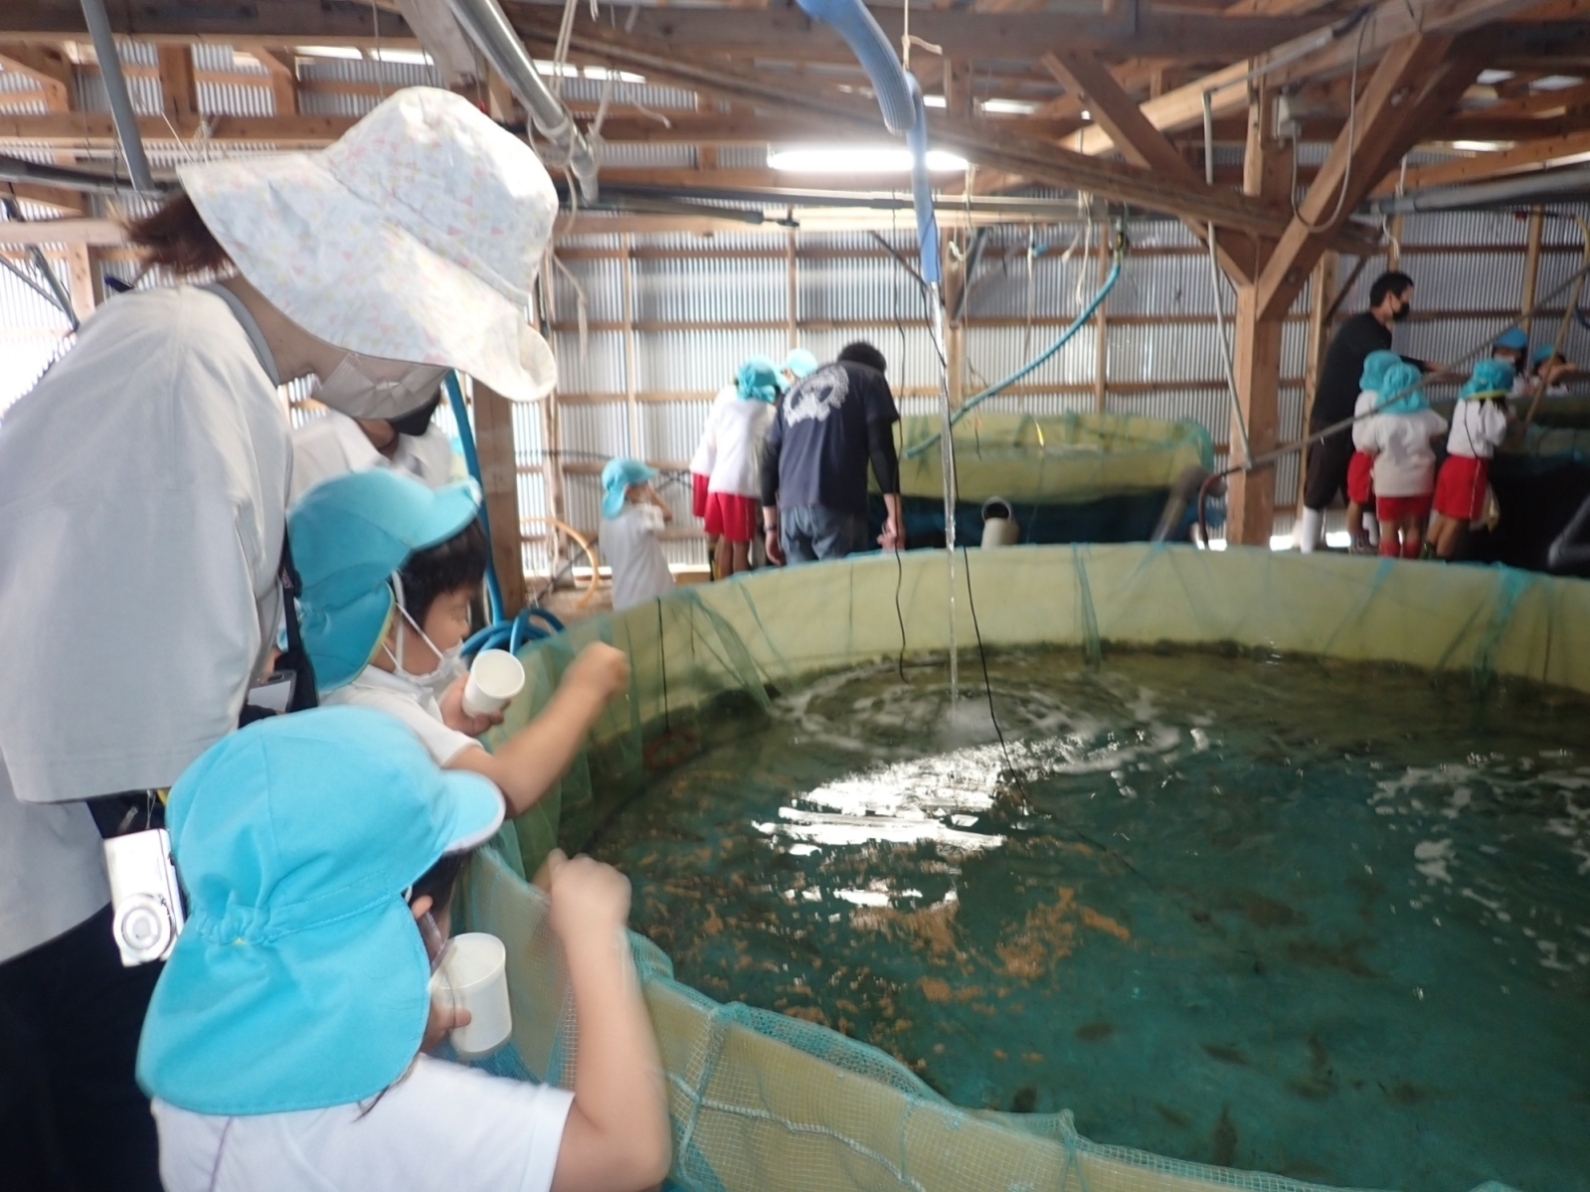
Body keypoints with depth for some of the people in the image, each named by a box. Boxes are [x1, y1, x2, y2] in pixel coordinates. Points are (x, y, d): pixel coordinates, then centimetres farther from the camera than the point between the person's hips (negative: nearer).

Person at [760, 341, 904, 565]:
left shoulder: (795, 391, 27)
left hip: (790, 509, 5)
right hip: (836, 507, -5)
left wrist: (771, 526, 24)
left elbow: (769, 460, 22)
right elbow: (881, 447, -1)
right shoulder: (869, 379, 13)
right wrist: (894, 515, -5)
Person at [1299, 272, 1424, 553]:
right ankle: (1309, 551, 4)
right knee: (1320, 488, -2)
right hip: (1330, 421, -8)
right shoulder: (1360, 327, -13)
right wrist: (1426, 368, -23)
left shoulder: (1381, 334, 13)